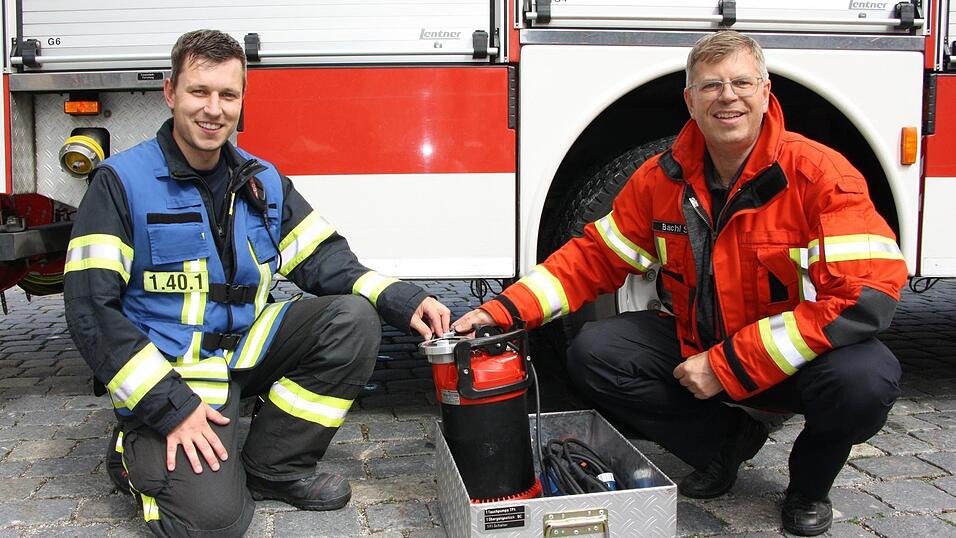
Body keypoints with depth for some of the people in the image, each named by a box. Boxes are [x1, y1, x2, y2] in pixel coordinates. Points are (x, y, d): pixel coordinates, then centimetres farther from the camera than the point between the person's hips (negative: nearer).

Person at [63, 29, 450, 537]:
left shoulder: (263, 181, 6)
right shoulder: (121, 182, -10)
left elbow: (325, 262, 4)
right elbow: (90, 309, -15)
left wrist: (404, 301, -15)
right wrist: (169, 406, -21)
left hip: (248, 346, 6)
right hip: (171, 369, -5)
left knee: (353, 318, -17)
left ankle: (272, 467, -2)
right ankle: (144, 452, 11)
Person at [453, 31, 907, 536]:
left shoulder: (819, 173, -20)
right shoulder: (661, 177, -6)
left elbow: (867, 295, -28)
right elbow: (594, 257, 0)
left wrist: (730, 365, -28)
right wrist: (504, 311, -15)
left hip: (795, 361, -4)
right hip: (695, 347, 4)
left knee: (866, 377, -35)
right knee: (592, 353, -14)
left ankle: (810, 483, 2)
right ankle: (722, 442, 7)